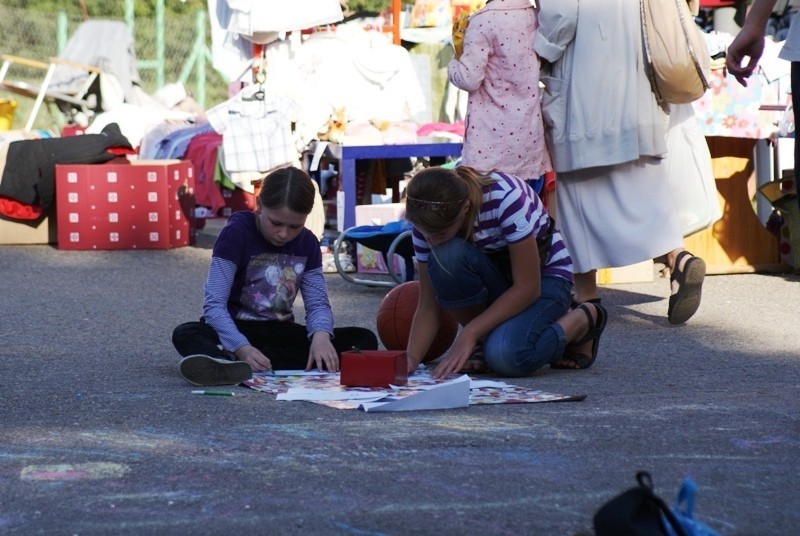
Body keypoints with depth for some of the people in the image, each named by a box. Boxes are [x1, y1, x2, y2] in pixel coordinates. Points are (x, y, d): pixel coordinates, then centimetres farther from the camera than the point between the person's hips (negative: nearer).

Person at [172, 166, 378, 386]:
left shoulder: (307, 243, 1)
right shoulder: (236, 233, -15)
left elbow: (318, 303, -2)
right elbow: (214, 304, -22)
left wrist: (321, 335, -27)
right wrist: (243, 348, -41)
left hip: (281, 332, 4)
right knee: (185, 335, -32)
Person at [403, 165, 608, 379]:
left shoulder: (506, 199, -33)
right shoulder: (429, 221, -17)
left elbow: (527, 288, -29)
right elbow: (428, 306, -13)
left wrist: (468, 334, -32)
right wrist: (411, 358, -30)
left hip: (544, 277, -4)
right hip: (494, 276, 4)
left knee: (505, 355, -32)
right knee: (445, 256, -30)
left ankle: (582, 321, -2)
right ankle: (485, 339, -7)